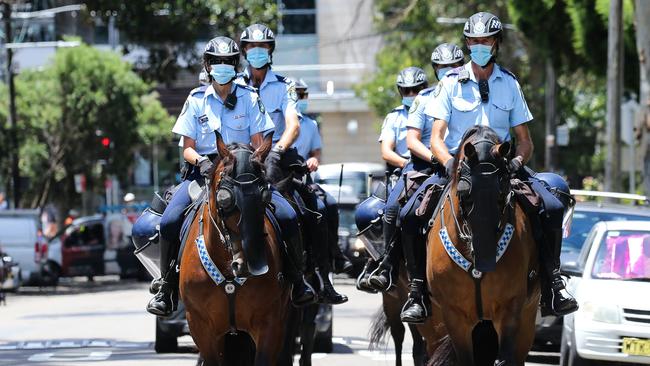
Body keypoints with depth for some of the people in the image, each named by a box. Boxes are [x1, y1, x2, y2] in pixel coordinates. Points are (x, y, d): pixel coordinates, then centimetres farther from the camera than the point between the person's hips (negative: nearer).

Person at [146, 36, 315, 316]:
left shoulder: (250, 98, 7)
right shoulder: (196, 100, 6)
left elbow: (258, 144, 5)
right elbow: (187, 148, 5)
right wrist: (200, 161, -18)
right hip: (203, 170, 0)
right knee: (169, 222, -24)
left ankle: (295, 282, -5)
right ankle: (167, 288, -10)